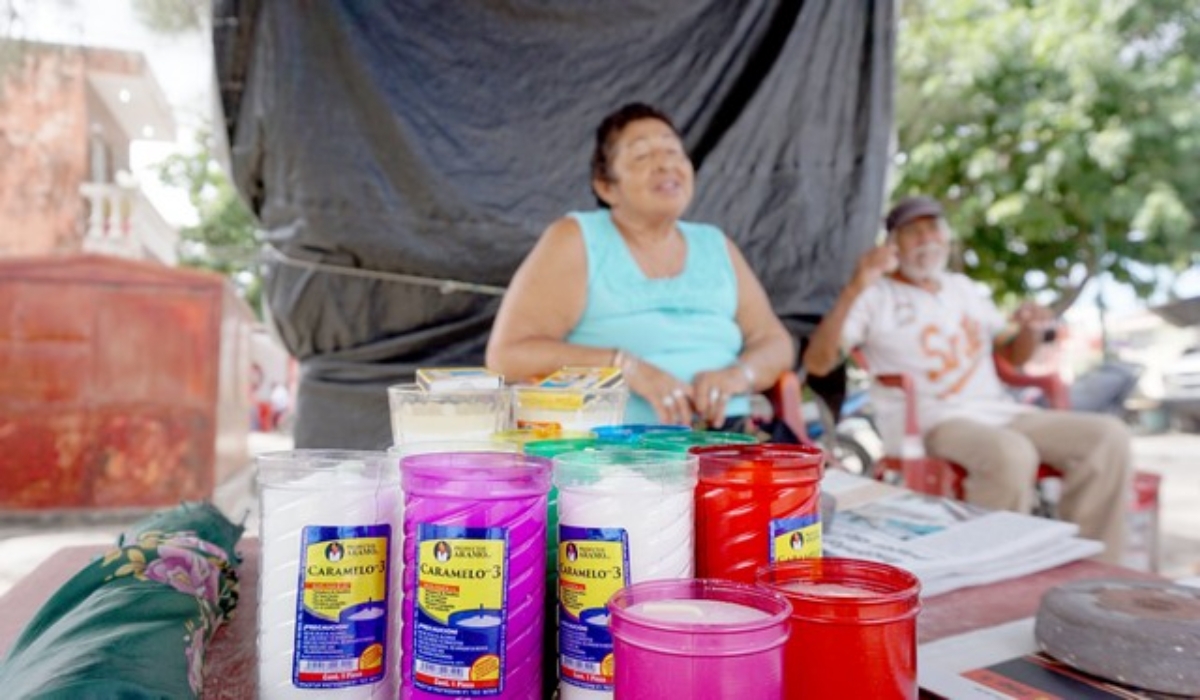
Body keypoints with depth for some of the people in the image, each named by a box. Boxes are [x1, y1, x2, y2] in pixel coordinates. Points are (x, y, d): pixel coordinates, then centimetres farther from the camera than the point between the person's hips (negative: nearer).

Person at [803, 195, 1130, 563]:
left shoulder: (962, 287, 25)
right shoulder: (874, 295, 5)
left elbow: (1014, 355, 29)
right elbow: (816, 363, -11)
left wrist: (1032, 328, 5)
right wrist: (854, 288, -21)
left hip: (1001, 412, 7)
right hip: (929, 422, -7)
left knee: (1109, 435, -13)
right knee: (1011, 454, -36)